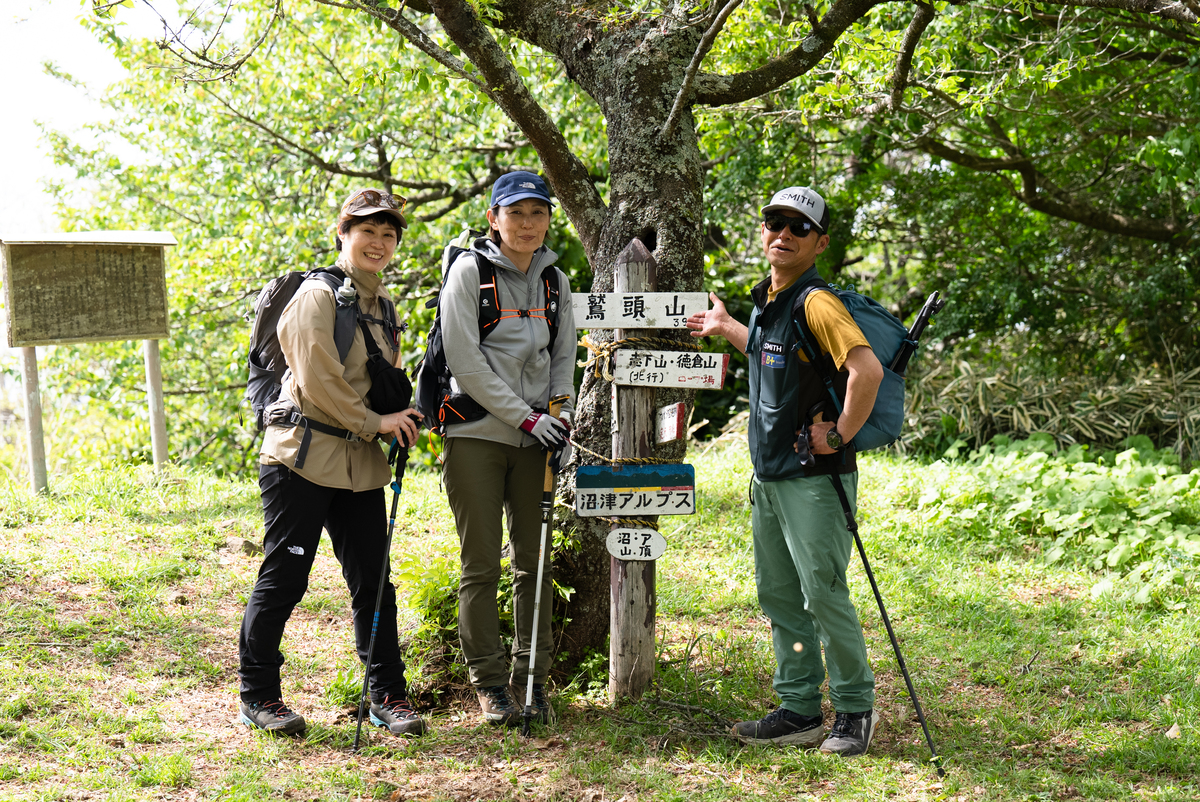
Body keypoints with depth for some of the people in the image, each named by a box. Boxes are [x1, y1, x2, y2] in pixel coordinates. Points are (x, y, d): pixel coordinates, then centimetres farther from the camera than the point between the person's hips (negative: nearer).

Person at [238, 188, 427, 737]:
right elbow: (319, 383, -15)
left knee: (373, 581, 8)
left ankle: (388, 695, 16)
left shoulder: (382, 302, 16)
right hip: (304, 455, -7)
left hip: (359, 463, 7)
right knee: (284, 579, -1)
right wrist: (374, 423, -10)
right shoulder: (319, 296, -9)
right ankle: (258, 696, 12)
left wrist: (399, 419, 7)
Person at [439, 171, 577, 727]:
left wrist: (561, 418, -1)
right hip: (477, 433, -4)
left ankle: (531, 677, 17)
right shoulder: (469, 270, -5)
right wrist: (526, 416, -13)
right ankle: (489, 682, 10)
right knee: (482, 566, -1)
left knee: (535, 561, 6)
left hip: (535, 437, 4)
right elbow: (465, 362, -11)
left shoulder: (555, 280, 11)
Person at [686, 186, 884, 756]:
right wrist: (724, 328, 37)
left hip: (814, 478, -9)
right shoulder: (766, 299, 11)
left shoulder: (816, 303, -17)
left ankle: (855, 710, 12)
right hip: (767, 475, 9)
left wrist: (840, 435, -24)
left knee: (823, 595, -4)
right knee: (778, 597, 13)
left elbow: (867, 370, -31)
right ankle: (799, 712, 23)